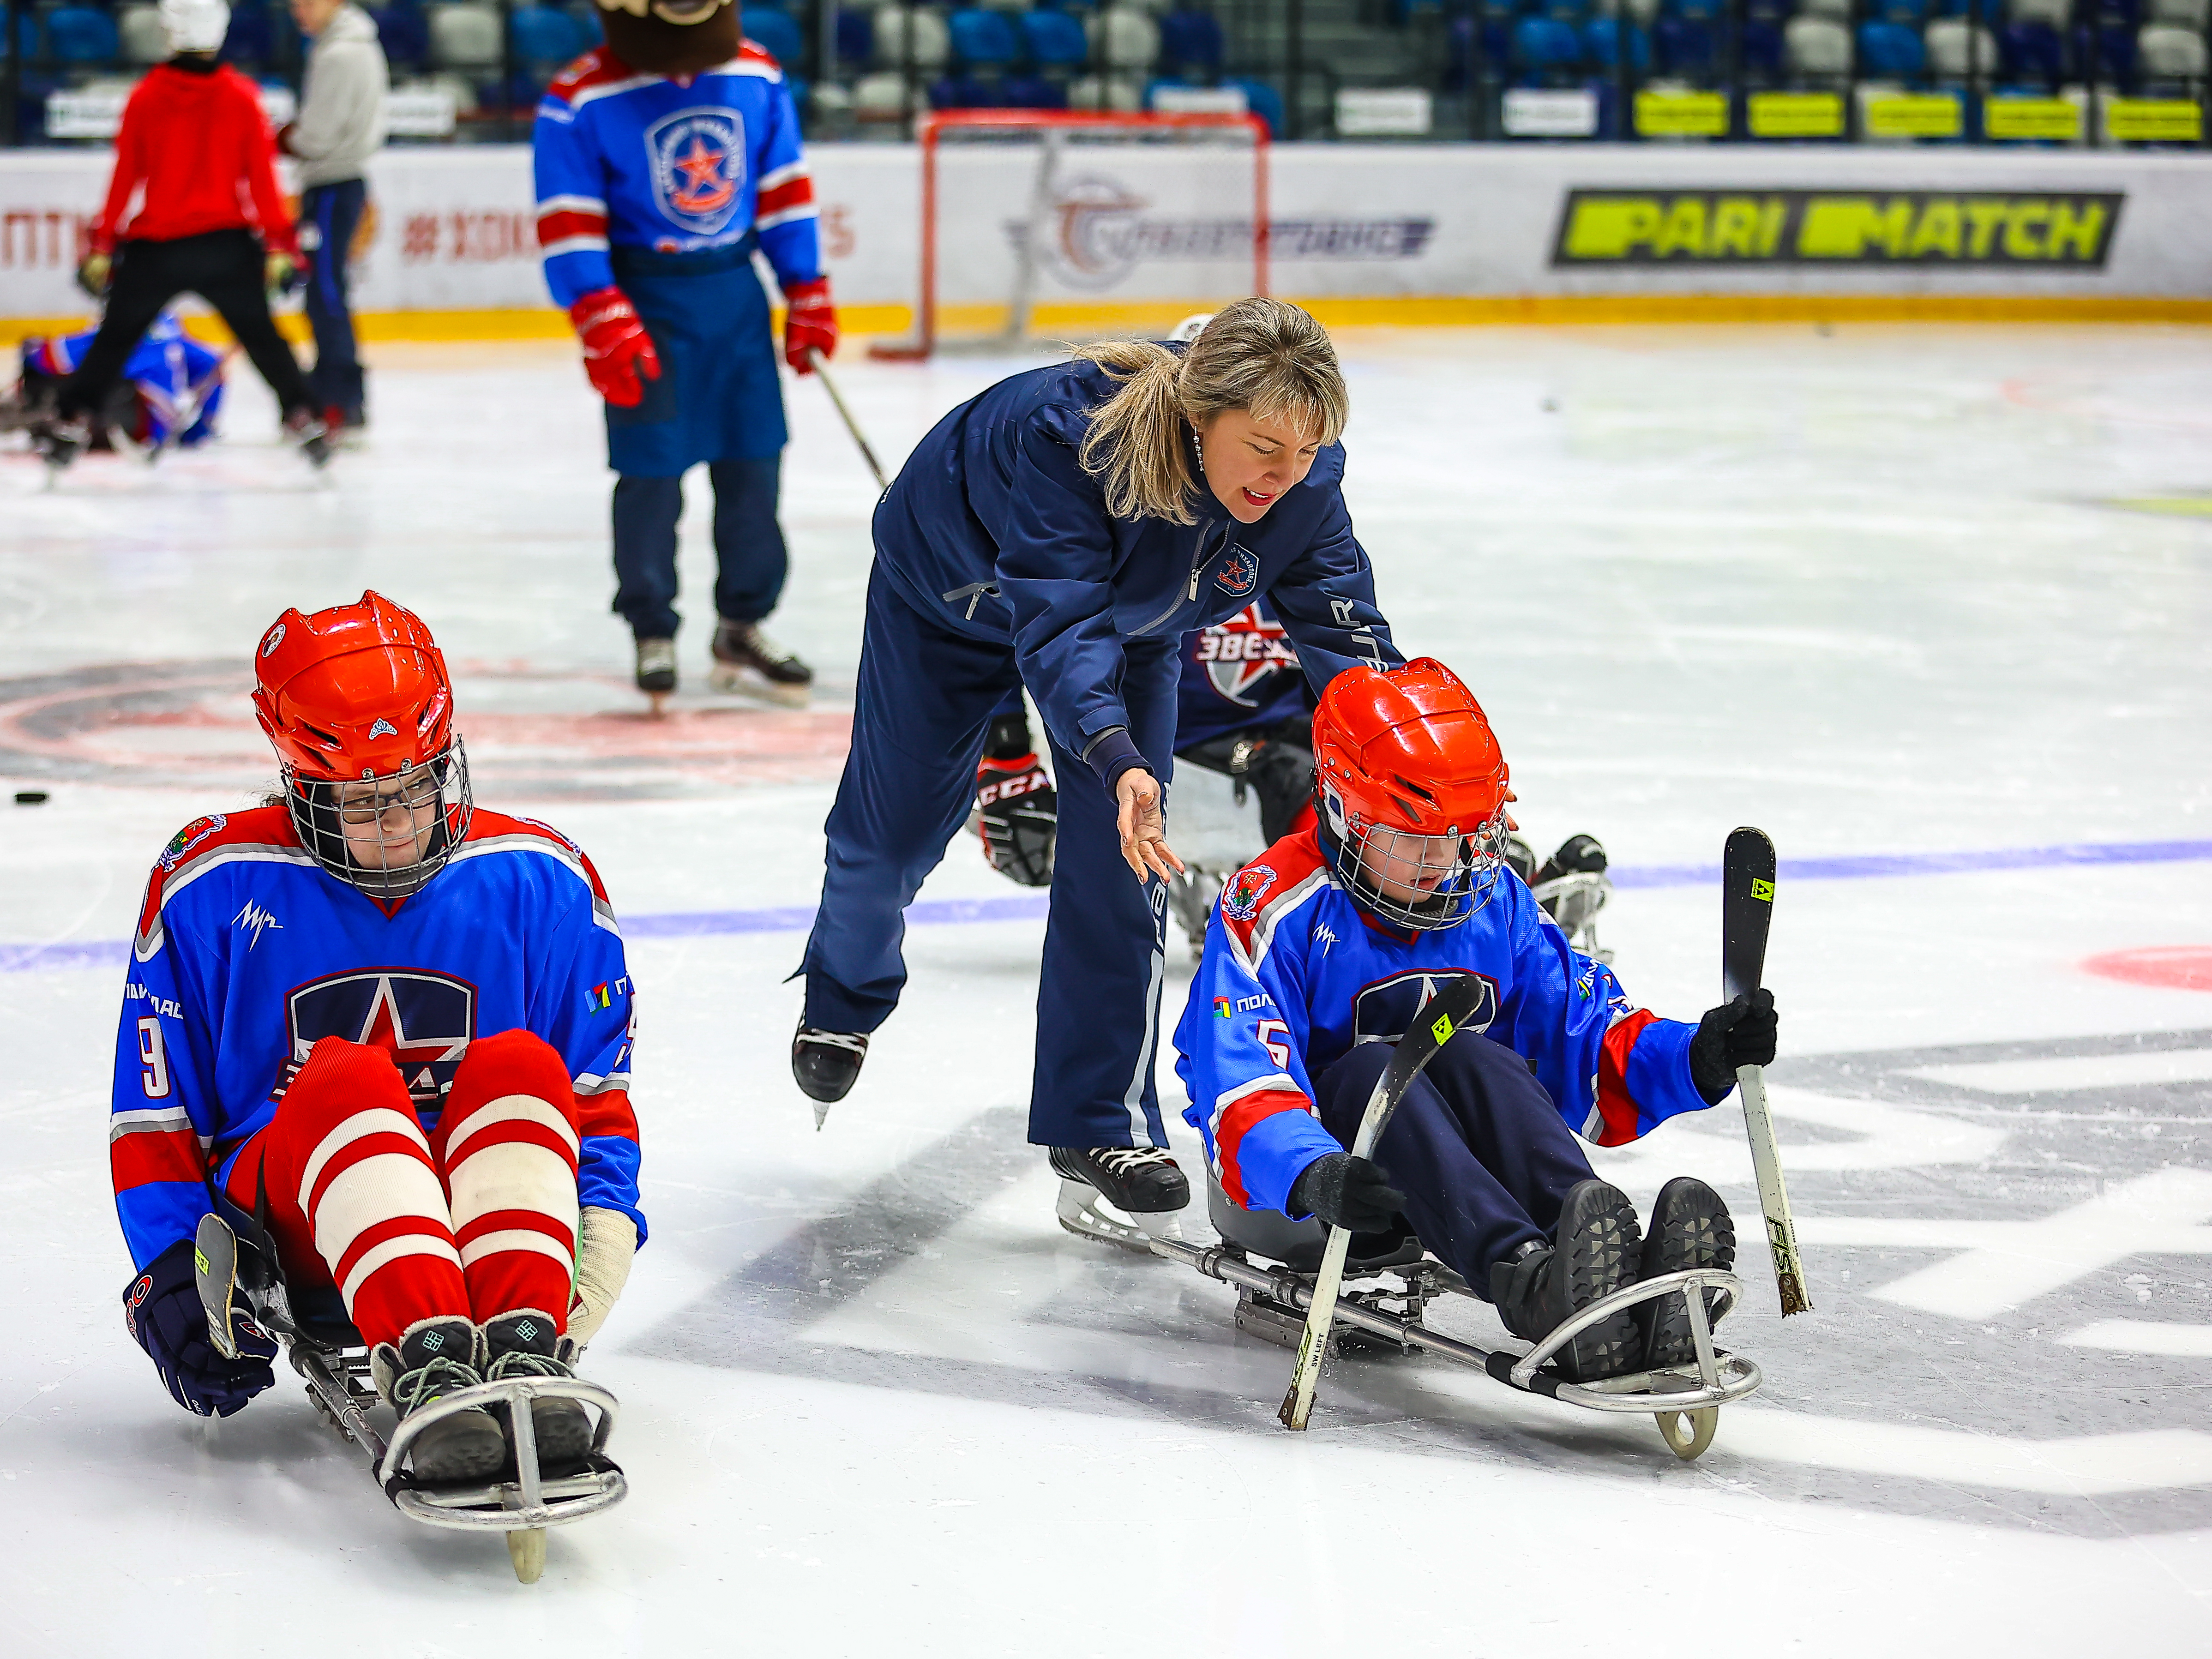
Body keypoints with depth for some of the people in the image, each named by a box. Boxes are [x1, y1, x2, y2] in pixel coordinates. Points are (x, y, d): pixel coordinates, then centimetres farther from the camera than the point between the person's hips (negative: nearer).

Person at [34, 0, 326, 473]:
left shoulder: (145, 98, -3)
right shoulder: (243, 97, -3)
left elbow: (125, 179, -1)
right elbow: (261, 179, -3)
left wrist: (102, 247, 5)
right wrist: (279, 245, 2)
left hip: (156, 245, 0)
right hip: (227, 244, 0)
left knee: (116, 338, 11)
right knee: (262, 336, 14)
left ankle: (70, 421, 9)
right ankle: (302, 419, 11)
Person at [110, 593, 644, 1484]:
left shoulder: (536, 881, 2)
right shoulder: (211, 886, -2)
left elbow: (597, 1086, 8)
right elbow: (156, 1111, 3)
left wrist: (607, 1219, -9)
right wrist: (171, 1269, -9)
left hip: (479, 1208, 2)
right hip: (287, 1222, -2)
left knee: (517, 1067, -29)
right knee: (348, 1080, -34)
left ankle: (526, 1350, -51)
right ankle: (423, 1367, -58)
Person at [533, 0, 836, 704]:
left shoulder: (757, 79, 2)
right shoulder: (581, 100, -11)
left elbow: (784, 190, 10)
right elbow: (568, 225, -11)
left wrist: (808, 296, 9)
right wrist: (603, 326, -18)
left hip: (737, 297, 4)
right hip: (646, 303, -4)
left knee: (753, 466, 7)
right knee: (653, 476, -2)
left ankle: (741, 631, 20)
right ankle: (652, 637, 13)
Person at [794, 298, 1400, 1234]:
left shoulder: (1304, 482, -30)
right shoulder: (1068, 430, -45)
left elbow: (1346, 637, -25)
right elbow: (1058, 618, -50)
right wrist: (1115, 757, -65)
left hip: (1134, 615, 3)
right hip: (955, 582, -3)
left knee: (1122, 850, -12)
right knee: (898, 821, 13)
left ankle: (1101, 1120, 0)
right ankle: (844, 998, 46)